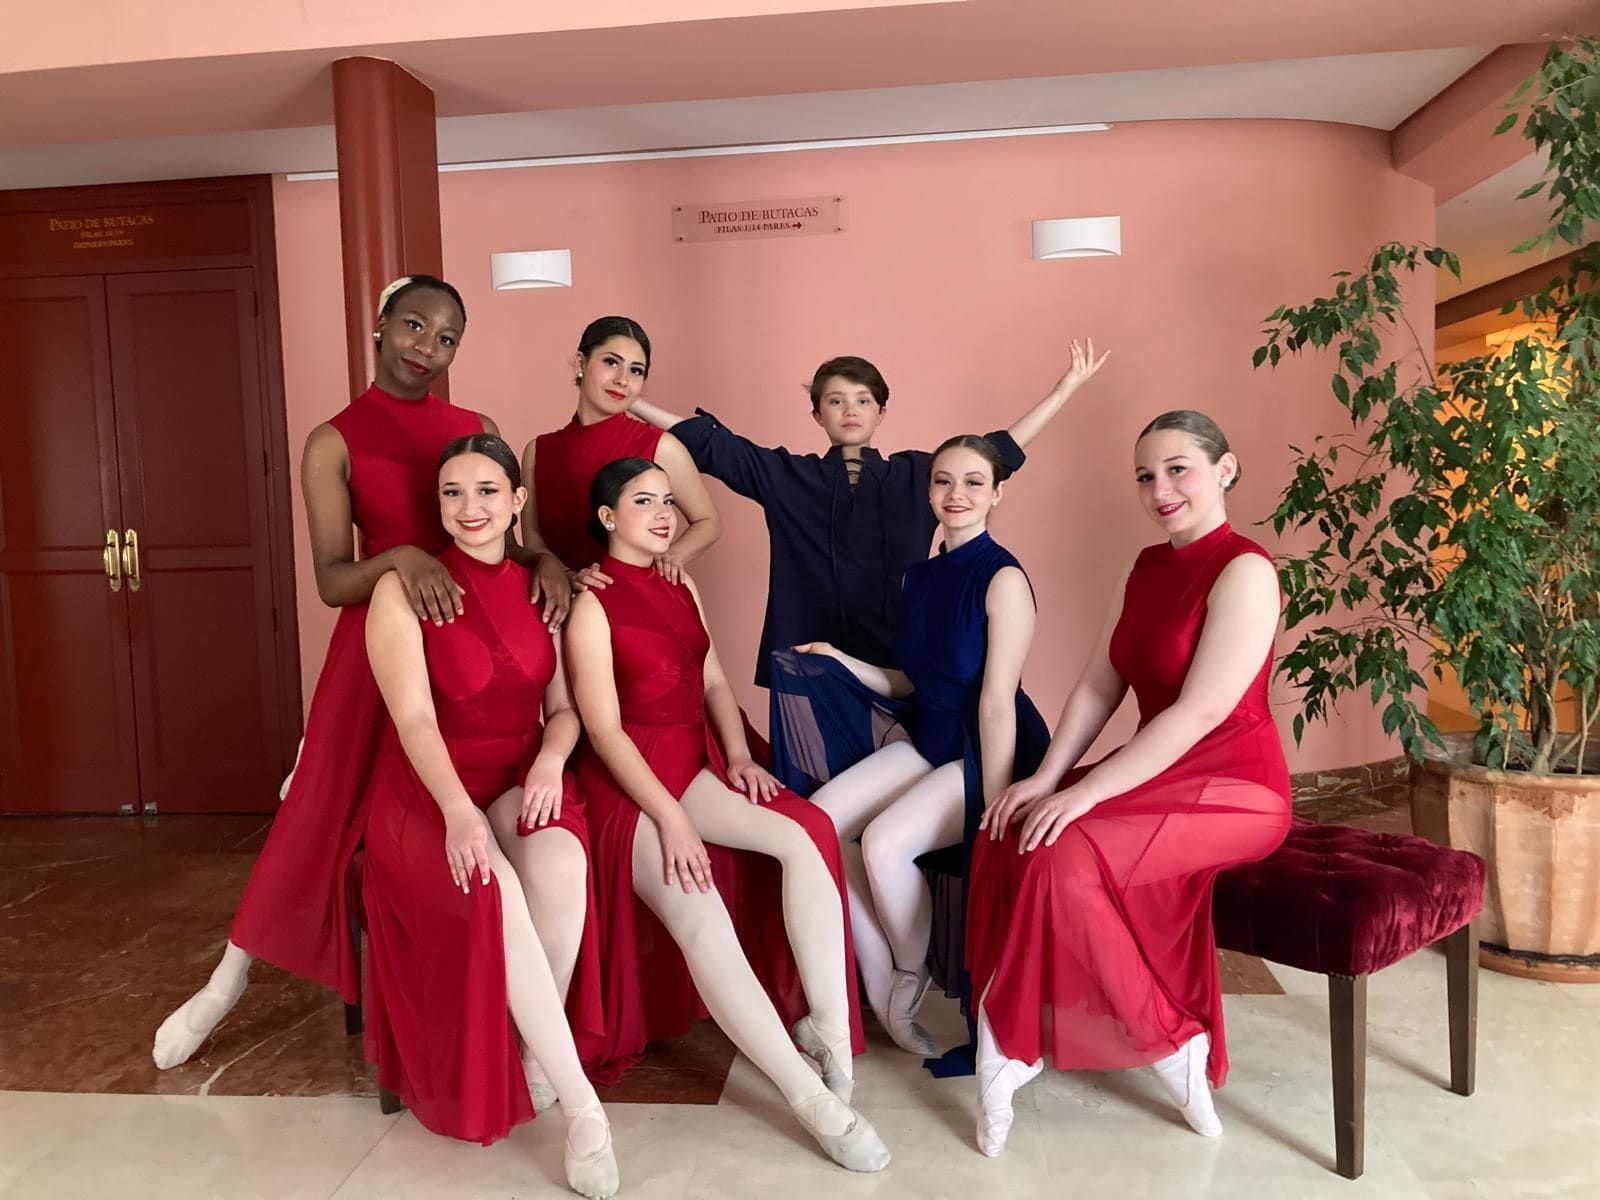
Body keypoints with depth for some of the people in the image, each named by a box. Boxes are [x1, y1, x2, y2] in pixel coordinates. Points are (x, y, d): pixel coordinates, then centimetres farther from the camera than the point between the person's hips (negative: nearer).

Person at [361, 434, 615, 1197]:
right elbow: (413, 718, -16)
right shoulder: (403, 590, -6)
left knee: (562, 866, -32)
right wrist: (459, 811, -31)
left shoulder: (540, 589, 7)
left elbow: (565, 707, 8)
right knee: (493, 891, -34)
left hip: (521, 781, 3)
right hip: (425, 793, -3)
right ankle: (582, 1106, -26)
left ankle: (540, 1061, -12)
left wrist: (550, 758, -14)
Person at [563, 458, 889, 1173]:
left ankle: (830, 1028, -18)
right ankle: (815, 1100, -25)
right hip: (627, 781, -6)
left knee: (804, 836, -21)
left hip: (697, 764, 7)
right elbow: (604, 729, -12)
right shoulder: (592, 603, -7)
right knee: (701, 919, -29)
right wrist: (672, 820, -19)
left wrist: (739, 755, -5)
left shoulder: (680, 589, 14)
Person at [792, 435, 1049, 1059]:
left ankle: (912, 978, 5)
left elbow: (997, 699, -21)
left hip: (988, 751, -7)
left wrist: (995, 807, -22)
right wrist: (839, 659, 2)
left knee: (884, 841, -26)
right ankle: (879, 988, 1)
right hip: (929, 739, 7)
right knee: (821, 815, -12)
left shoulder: (1003, 579, -15)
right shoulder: (920, 575, 8)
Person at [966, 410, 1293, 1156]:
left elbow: (1202, 711, -24)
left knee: (1064, 855, -27)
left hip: (1231, 786, -7)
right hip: (1159, 772, 8)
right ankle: (1015, 1039, -6)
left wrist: (1085, 793, -27)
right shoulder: (1147, 567, 10)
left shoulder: (1244, 570, -15)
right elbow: (1099, 686, 6)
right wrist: (1048, 775, -9)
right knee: (1009, 835, -14)